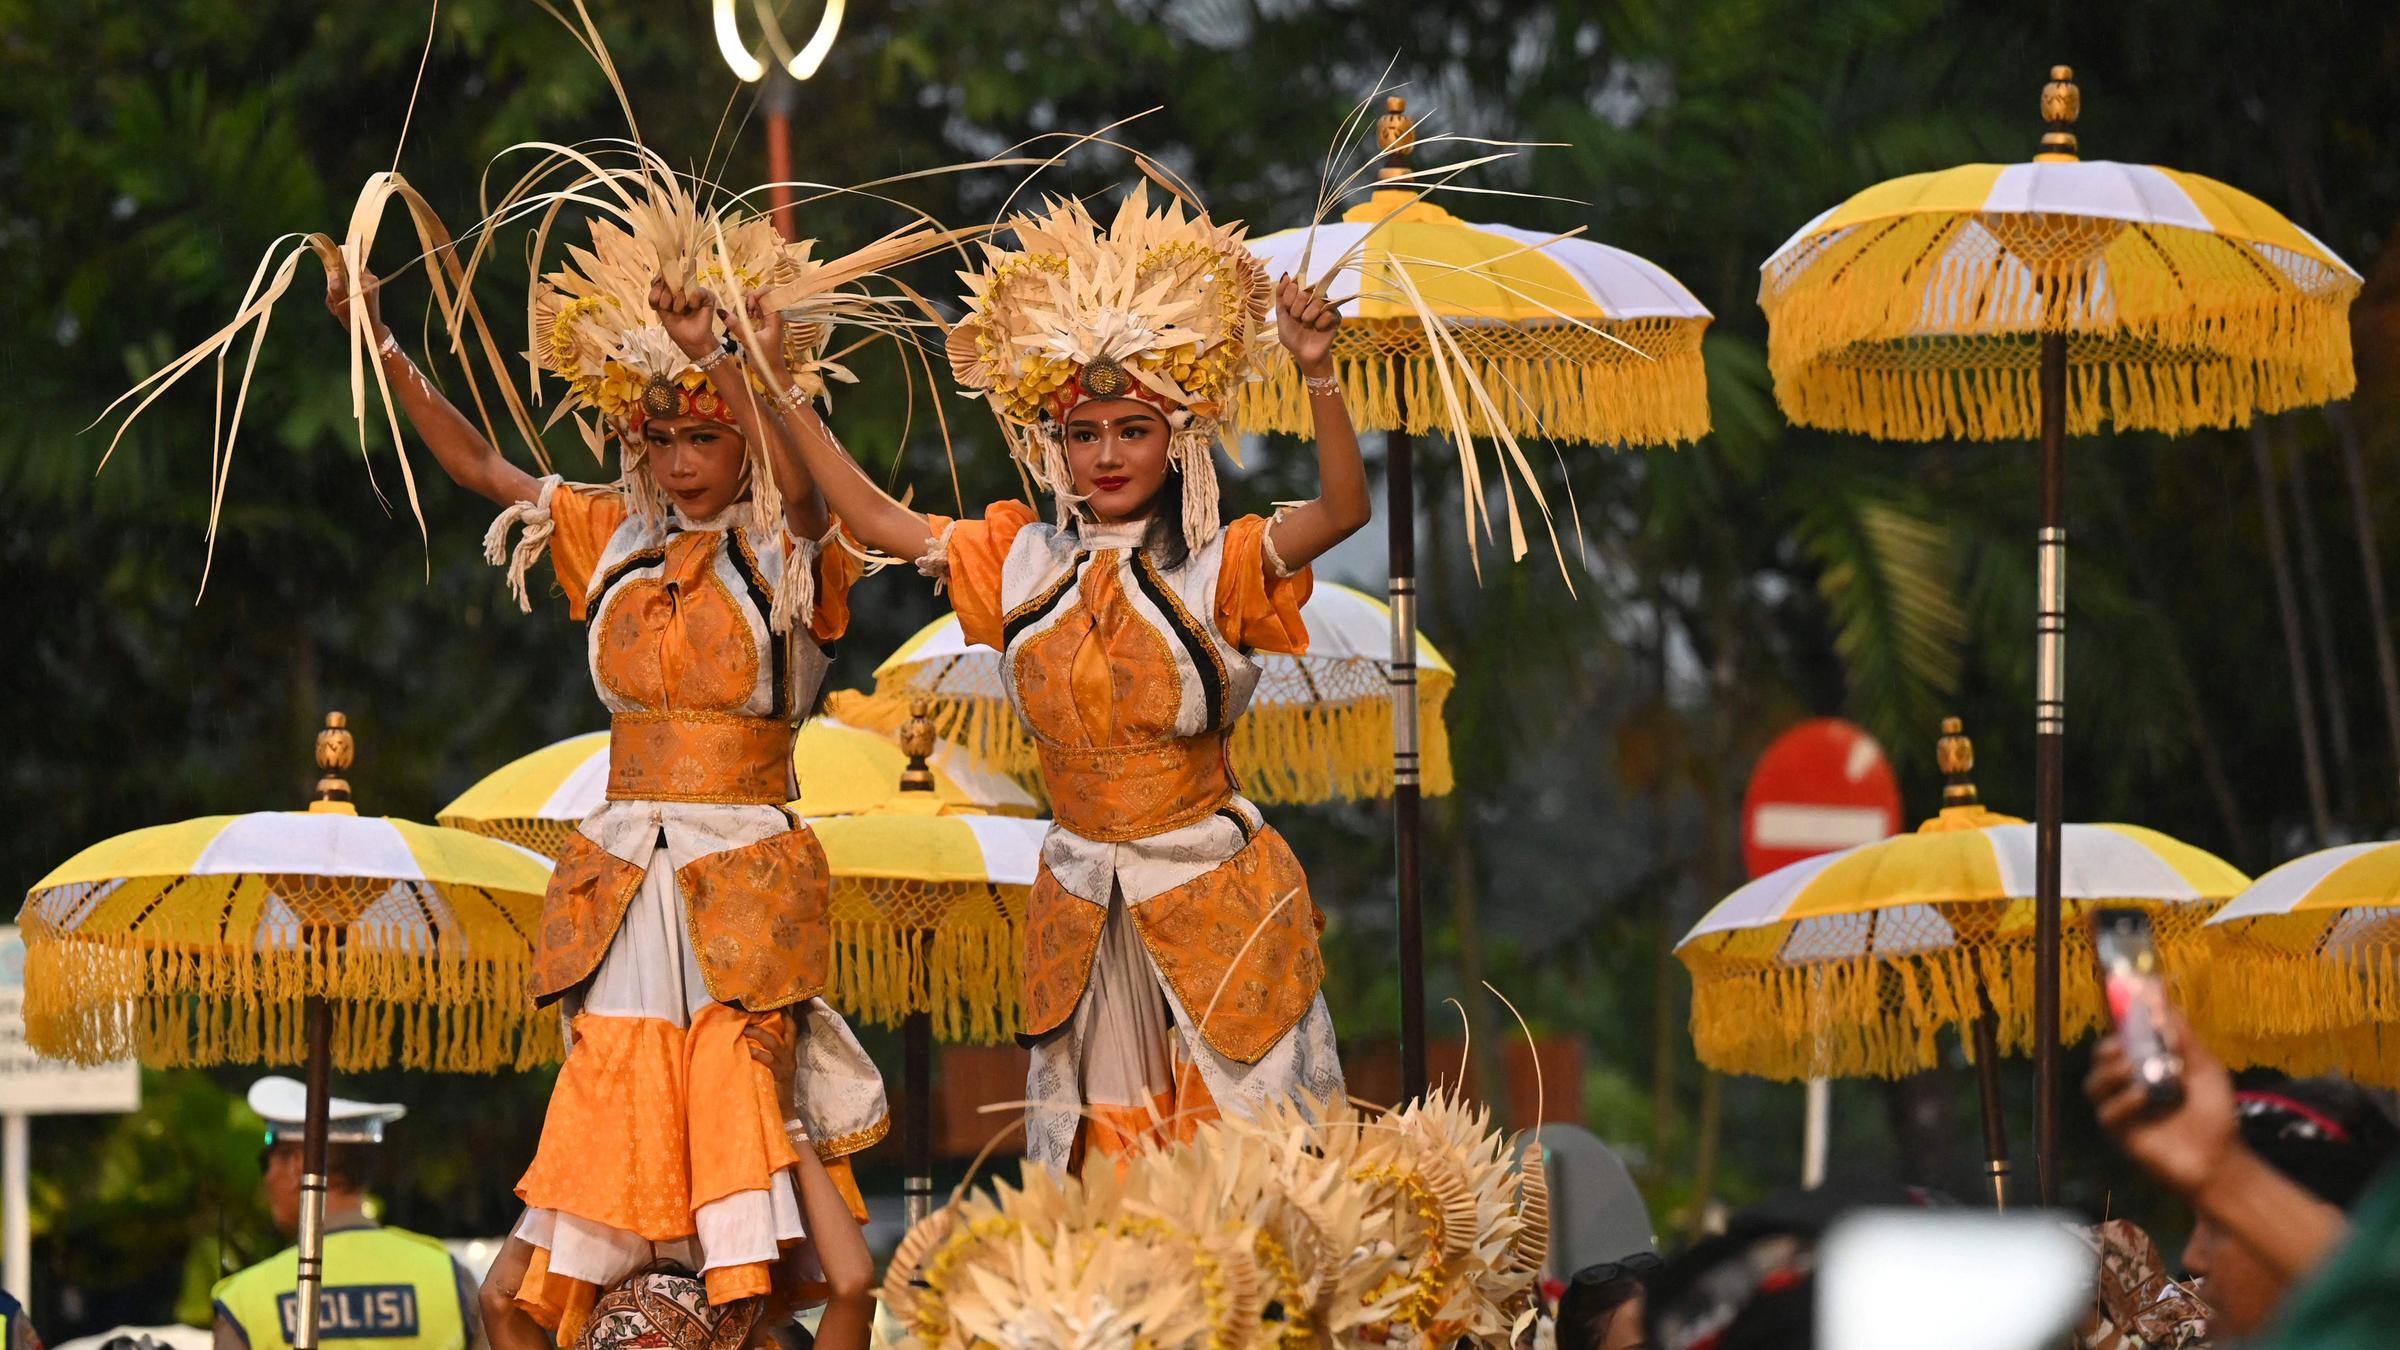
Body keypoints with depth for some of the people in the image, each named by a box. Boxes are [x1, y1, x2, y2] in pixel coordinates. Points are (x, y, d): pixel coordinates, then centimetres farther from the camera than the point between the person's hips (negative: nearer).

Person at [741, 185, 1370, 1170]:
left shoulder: (1214, 571, -9)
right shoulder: (1022, 566, 4)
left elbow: (1344, 508, -24)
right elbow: (872, 517, 8)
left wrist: (1318, 376, -39)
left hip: (1211, 898, -4)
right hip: (1081, 905, 4)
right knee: (1097, 1151, 8)